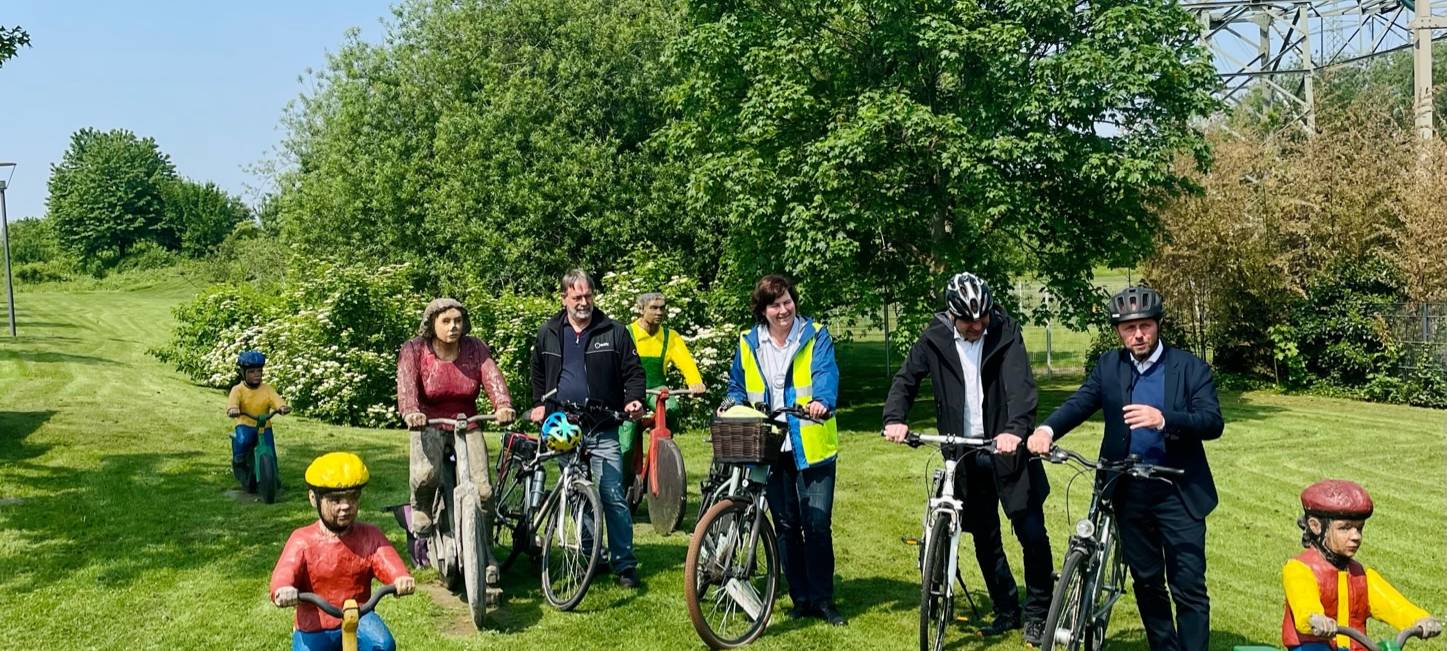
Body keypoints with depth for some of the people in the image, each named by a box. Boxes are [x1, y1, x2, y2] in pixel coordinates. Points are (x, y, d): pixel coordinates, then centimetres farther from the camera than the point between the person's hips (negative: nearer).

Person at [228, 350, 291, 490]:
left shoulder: (267, 389, 2)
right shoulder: (238, 389, -2)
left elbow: (276, 399, -14)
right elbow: (233, 401, -21)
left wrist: (283, 407, -37)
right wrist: (232, 409, -44)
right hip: (245, 425, -2)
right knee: (243, 441, -33)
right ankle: (238, 463, -2)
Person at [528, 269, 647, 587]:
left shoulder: (614, 332, 1)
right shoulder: (548, 334, 10)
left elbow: (633, 371, 3)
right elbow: (538, 374, 23)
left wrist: (634, 399, -13)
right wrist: (539, 404, 13)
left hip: (603, 430, -3)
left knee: (613, 497, -7)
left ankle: (624, 563, 1)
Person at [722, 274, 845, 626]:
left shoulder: (815, 337, -2)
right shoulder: (748, 344, 8)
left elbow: (826, 374, -18)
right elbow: (738, 387, 19)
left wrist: (821, 401, -39)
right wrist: (732, 403, -4)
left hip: (811, 447, -3)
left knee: (817, 525, -3)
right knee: (786, 526, 10)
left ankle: (822, 599, 13)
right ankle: (801, 599, 22)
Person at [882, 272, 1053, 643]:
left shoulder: (1005, 332, -9)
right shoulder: (934, 338, -3)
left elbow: (1021, 383, -21)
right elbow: (906, 378, 5)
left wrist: (1016, 429, -38)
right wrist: (895, 418, -14)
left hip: (1006, 446, -2)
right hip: (964, 453, 2)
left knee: (1032, 533, -2)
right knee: (985, 539, 12)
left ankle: (1038, 612, 18)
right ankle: (1006, 610, 29)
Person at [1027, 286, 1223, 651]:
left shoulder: (1190, 368, -5)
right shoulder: (1108, 367, 4)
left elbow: (1213, 422, -15)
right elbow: (1079, 403, -7)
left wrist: (1163, 419, -33)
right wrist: (1047, 430, -27)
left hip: (1178, 494, -3)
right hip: (1129, 493, 3)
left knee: (1189, 588, -1)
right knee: (1146, 583, 16)